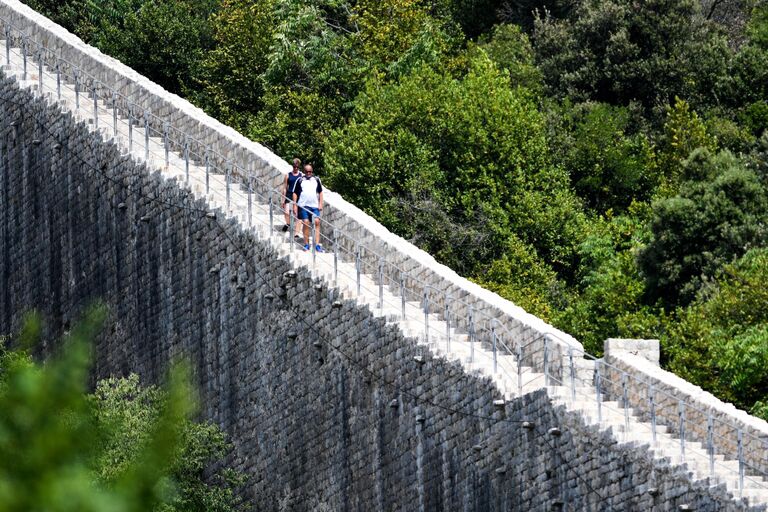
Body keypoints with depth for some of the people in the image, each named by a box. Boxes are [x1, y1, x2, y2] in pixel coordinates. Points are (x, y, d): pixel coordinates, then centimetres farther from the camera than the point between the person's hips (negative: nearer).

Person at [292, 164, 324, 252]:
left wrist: (320, 203, 8)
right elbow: (295, 193, 7)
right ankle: (306, 244, 3)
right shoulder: (300, 180, 7)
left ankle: (317, 244, -11)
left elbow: (320, 192, 18)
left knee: (317, 222, -11)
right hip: (303, 205, -1)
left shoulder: (316, 180, 13)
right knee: (306, 223, -5)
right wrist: (294, 205, 0)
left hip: (314, 205, 1)